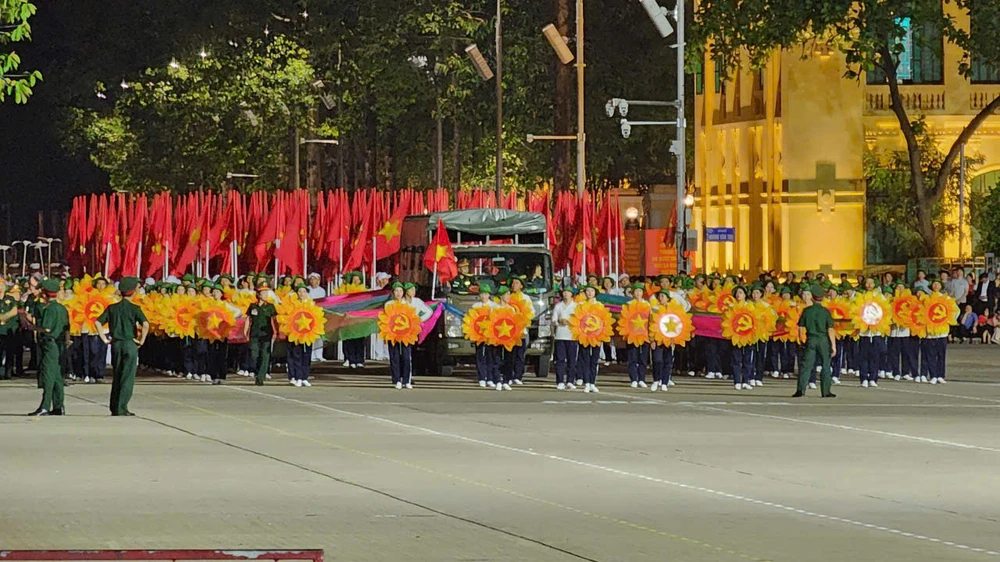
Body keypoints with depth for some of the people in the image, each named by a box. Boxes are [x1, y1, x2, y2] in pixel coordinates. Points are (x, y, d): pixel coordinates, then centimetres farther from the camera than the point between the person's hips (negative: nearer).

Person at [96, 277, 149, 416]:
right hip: (130, 344, -4)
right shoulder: (134, 309, -6)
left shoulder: (112, 308, 6)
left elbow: (98, 322, 0)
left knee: (116, 377, 14)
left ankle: (114, 407, 15)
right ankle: (121, 408, -5)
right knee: (127, 378, -1)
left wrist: (104, 339, 5)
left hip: (115, 344, 4)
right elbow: (145, 324, -19)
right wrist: (141, 340, -8)